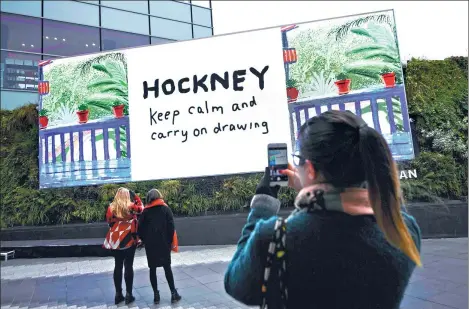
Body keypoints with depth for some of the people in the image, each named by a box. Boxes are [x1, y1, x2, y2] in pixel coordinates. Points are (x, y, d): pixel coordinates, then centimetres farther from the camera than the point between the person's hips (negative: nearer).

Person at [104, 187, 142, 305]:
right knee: (128, 266, 4)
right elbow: (141, 208, 10)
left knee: (118, 266, 11)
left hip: (115, 241, 3)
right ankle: (128, 294, 8)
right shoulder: (131, 206, -9)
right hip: (129, 240, -3)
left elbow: (109, 221, 9)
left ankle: (118, 294, 17)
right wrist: (136, 197, 8)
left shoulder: (111, 208, -2)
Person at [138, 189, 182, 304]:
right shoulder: (166, 208, 0)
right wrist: (170, 241, 1)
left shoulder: (146, 211, 3)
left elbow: (140, 228, -2)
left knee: (152, 269, 9)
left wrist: (145, 240, 8)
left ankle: (156, 294, 11)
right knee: (167, 267, 8)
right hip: (164, 243, 0)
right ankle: (173, 293, 8)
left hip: (150, 244, 1)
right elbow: (171, 226, -6)